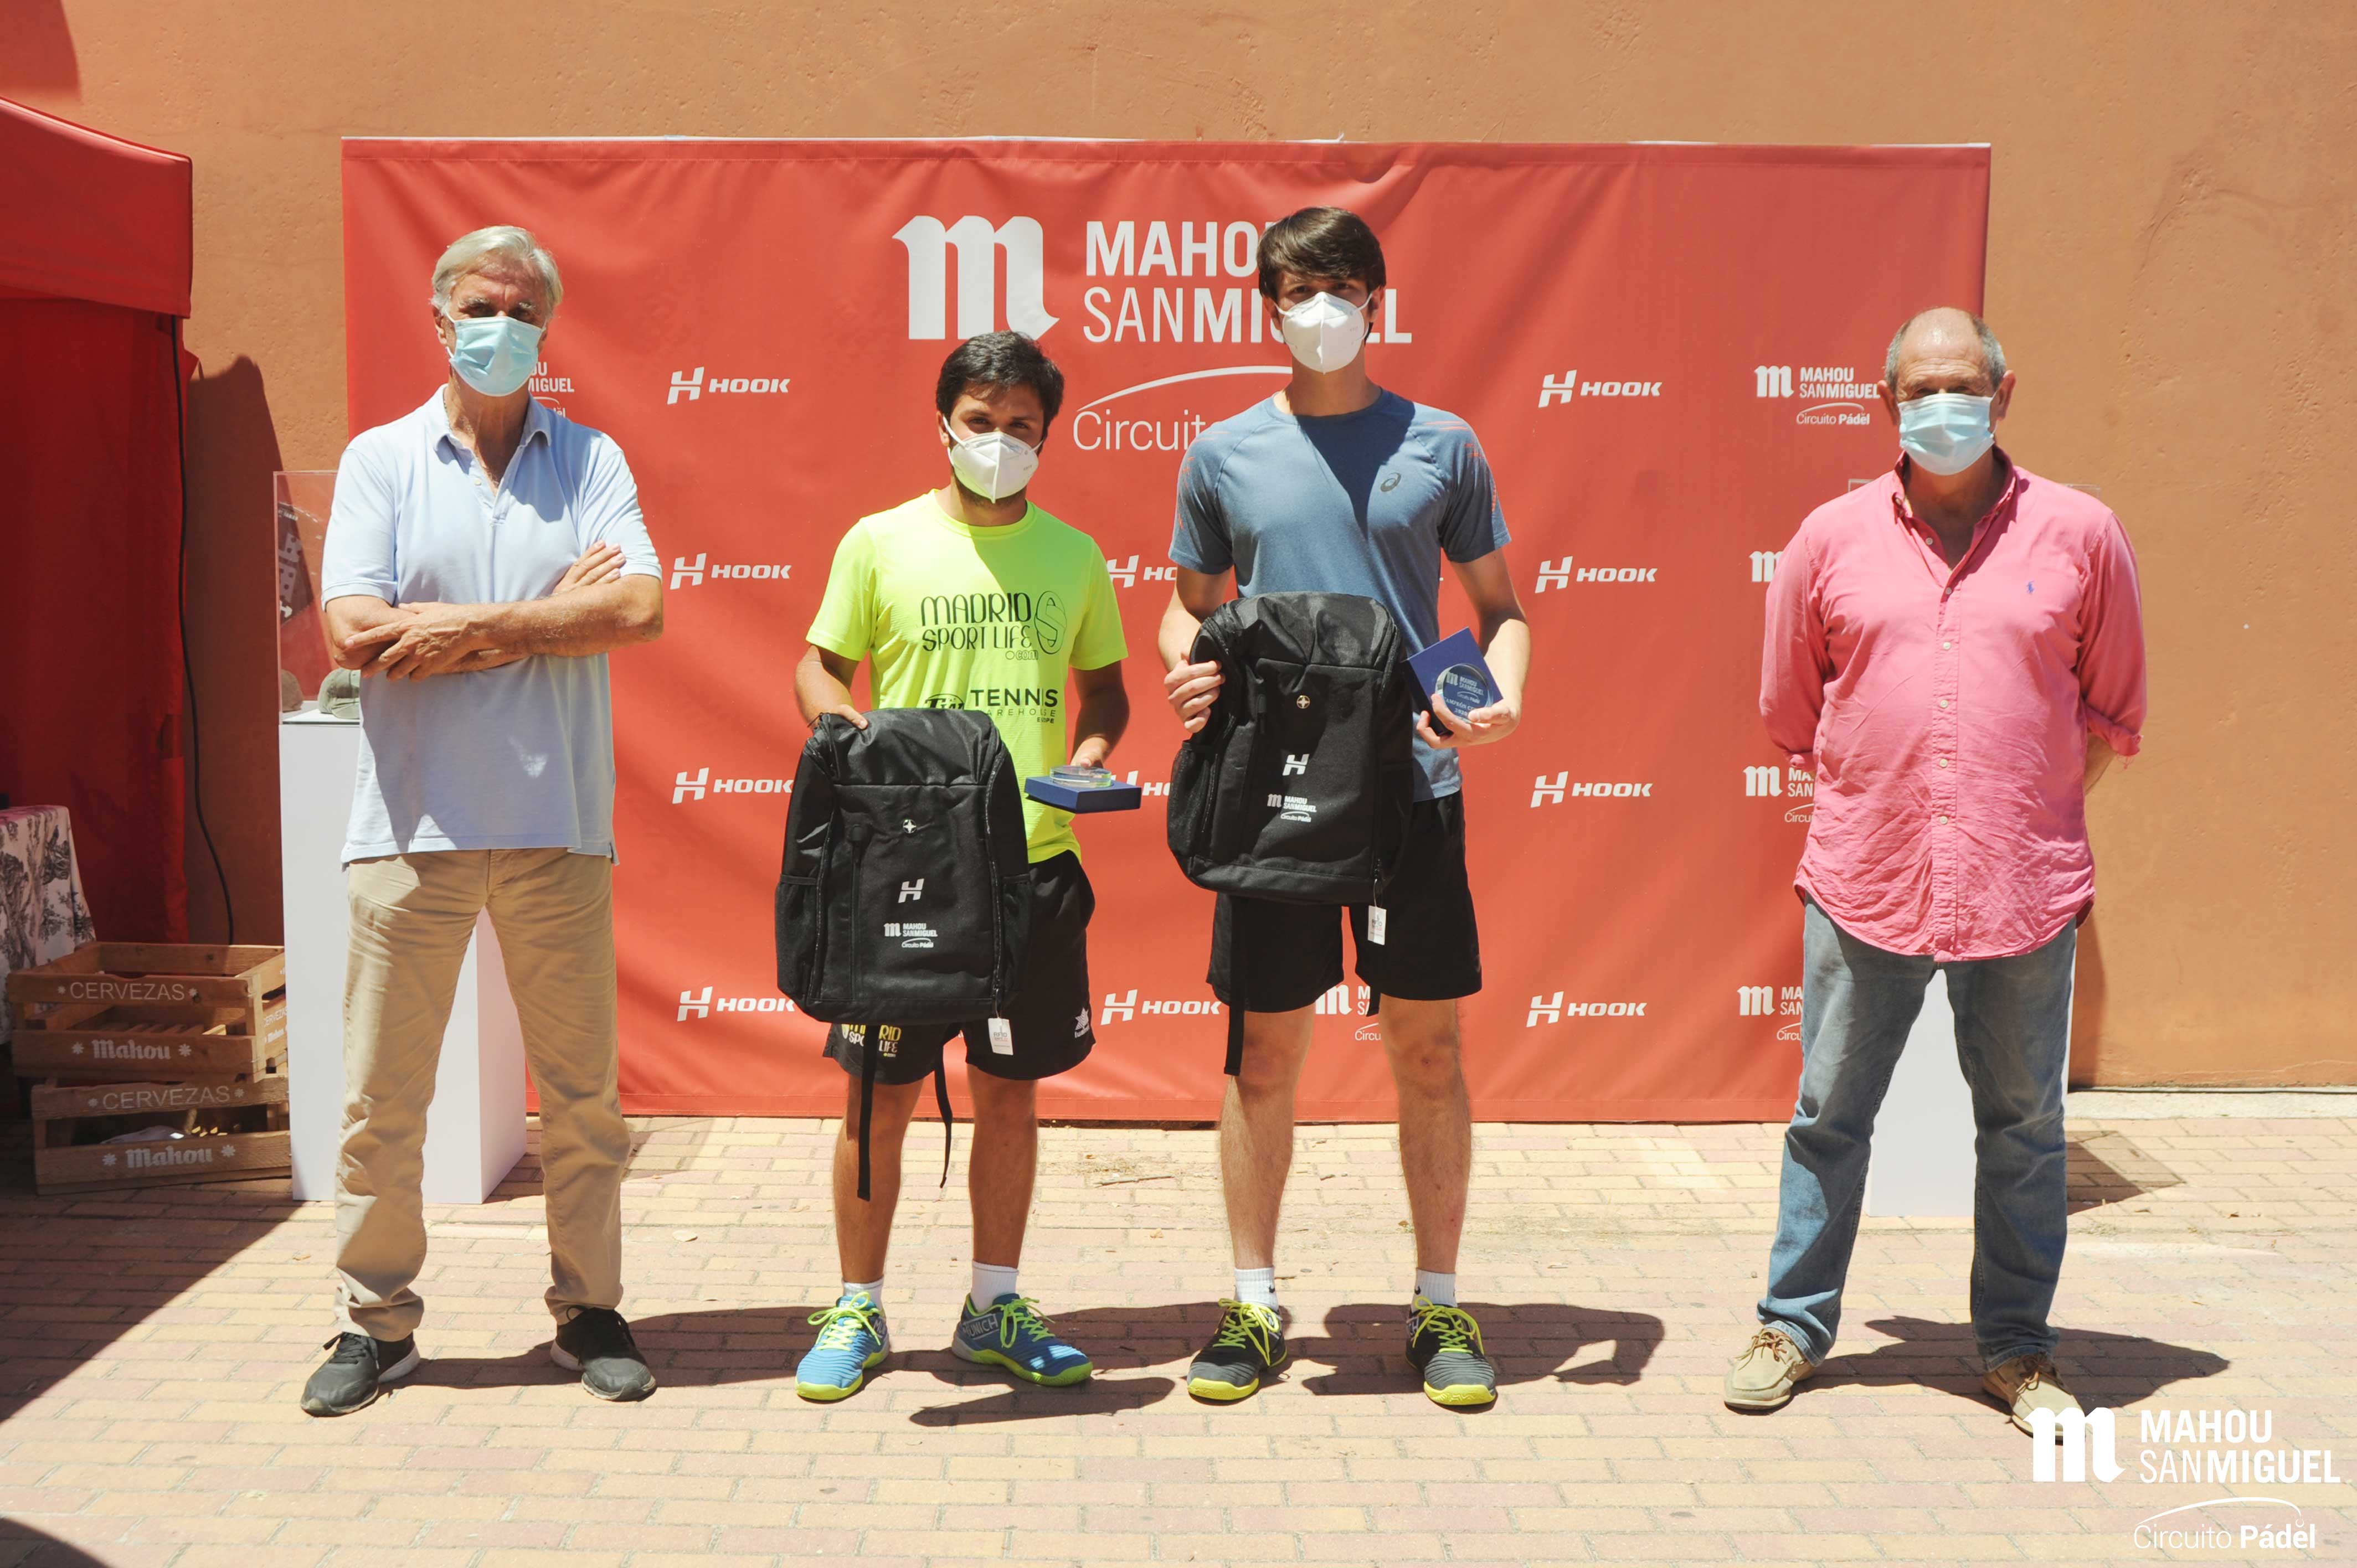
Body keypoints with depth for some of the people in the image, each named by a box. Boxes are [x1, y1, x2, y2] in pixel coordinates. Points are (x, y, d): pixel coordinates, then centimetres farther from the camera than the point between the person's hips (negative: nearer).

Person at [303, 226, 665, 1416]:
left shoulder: (590, 462, 9)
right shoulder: (380, 459, 7)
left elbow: (641, 609, -8)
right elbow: (355, 634, -8)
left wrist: (475, 625, -13)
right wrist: (557, 616, -8)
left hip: (557, 822, 1)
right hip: (413, 820, 0)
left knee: (581, 1086, 6)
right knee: (382, 1092, 4)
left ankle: (589, 1309, 19)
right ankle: (375, 1323, 18)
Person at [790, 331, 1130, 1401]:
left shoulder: (1073, 555, 9)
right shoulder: (880, 542, 2)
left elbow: (1103, 683, 18)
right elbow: (818, 670, 6)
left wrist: (1092, 751, -2)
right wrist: (865, 737, -14)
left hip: (1035, 861, 2)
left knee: (1011, 1092, 9)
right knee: (879, 1093, 2)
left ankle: (996, 1308, 23)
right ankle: (858, 1312, 17)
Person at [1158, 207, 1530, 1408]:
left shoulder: (1441, 446, 6)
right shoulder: (1225, 455, 7)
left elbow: (1499, 605, 11)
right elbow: (1188, 606, 16)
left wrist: (1503, 695, -9)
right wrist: (1185, 666, -7)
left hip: (1412, 781, 0)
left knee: (1427, 1048, 5)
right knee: (1265, 1051, 5)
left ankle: (1440, 1306, 18)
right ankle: (1254, 1307, 18)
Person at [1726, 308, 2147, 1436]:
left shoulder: (2079, 535, 1)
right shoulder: (1832, 539, 3)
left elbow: (2113, 710, 11)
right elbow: (1789, 711, 13)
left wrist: (2031, 813, 8)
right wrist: (1866, 805, 11)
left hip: (2024, 887, 0)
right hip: (1863, 881, 0)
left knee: (2022, 1125, 10)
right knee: (1829, 1116, 9)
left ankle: (2015, 1347, 25)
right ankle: (1794, 1325, 24)